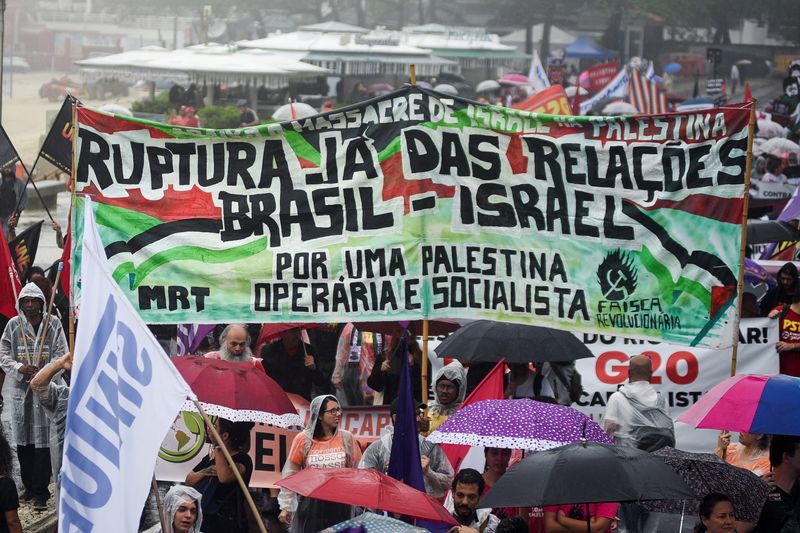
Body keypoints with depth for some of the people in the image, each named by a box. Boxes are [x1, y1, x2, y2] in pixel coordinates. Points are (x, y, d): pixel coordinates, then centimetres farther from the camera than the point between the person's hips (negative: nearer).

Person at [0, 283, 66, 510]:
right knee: (23, 441, 7)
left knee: (43, 441, -6)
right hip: (21, 388, 2)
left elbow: (61, 356, 0)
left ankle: (41, 491, -3)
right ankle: (29, 486, 21)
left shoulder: (53, 324, 1)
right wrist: (20, 369, -14)